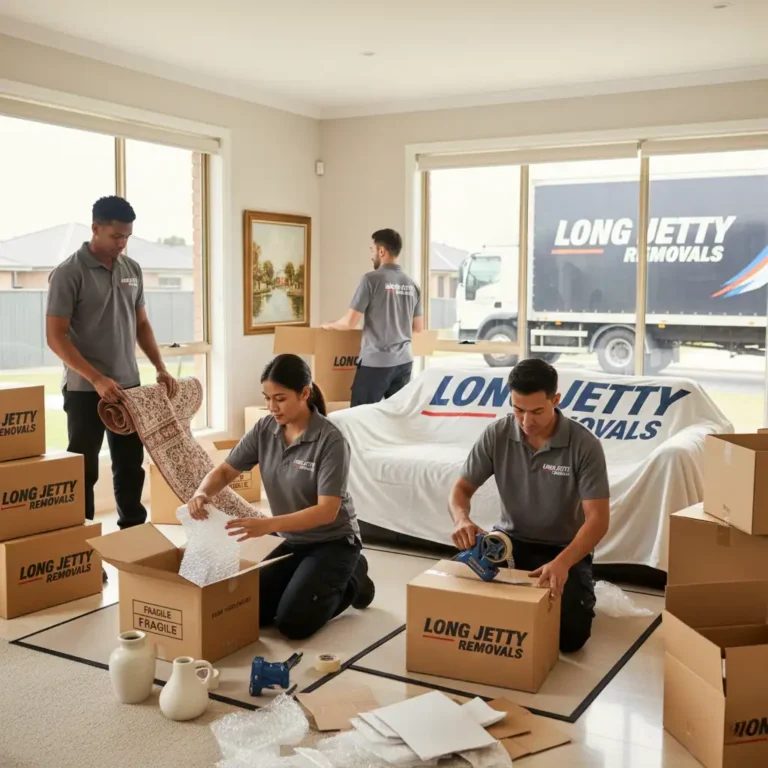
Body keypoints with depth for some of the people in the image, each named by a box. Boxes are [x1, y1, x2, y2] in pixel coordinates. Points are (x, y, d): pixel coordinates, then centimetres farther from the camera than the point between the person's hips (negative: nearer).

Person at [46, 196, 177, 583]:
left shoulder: (132, 270, 7)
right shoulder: (69, 273, -12)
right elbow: (55, 337, -15)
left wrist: (161, 368, 4)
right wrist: (96, 379, -22)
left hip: (129, 386, 6)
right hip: (85, 390, -6)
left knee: (131, 467, 13)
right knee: (84, 472, 3)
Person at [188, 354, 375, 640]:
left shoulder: (330, 441, -25)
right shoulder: (265, 430, -7)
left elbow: (327, 510, -29)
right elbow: (225, 471, -1)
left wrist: (269, 525, -42)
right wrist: (202, 492, -26)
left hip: (333, 541, -6)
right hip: (293, 541, 6)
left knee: (292, 622, -18)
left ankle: (352, 581, 10)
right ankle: (332, 578, 18)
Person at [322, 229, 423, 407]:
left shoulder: (372, 279, -8)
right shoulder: (412, 285, 8)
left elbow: (350, 322, -9)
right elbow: (418, 328, 16)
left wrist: (330, 326, 11)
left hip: (376, 362, -6)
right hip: (404, 361, 6)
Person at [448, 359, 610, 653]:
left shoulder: (584, 445, -19)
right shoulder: (496, 435, -11)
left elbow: (597, 518, -22)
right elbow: (462, 488, -2)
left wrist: (562, 563, -40)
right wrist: (462, 519, -28)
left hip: (564, 549, -2)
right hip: (511, 541, 3)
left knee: (569, 634, -21)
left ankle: (581, 593, 15)